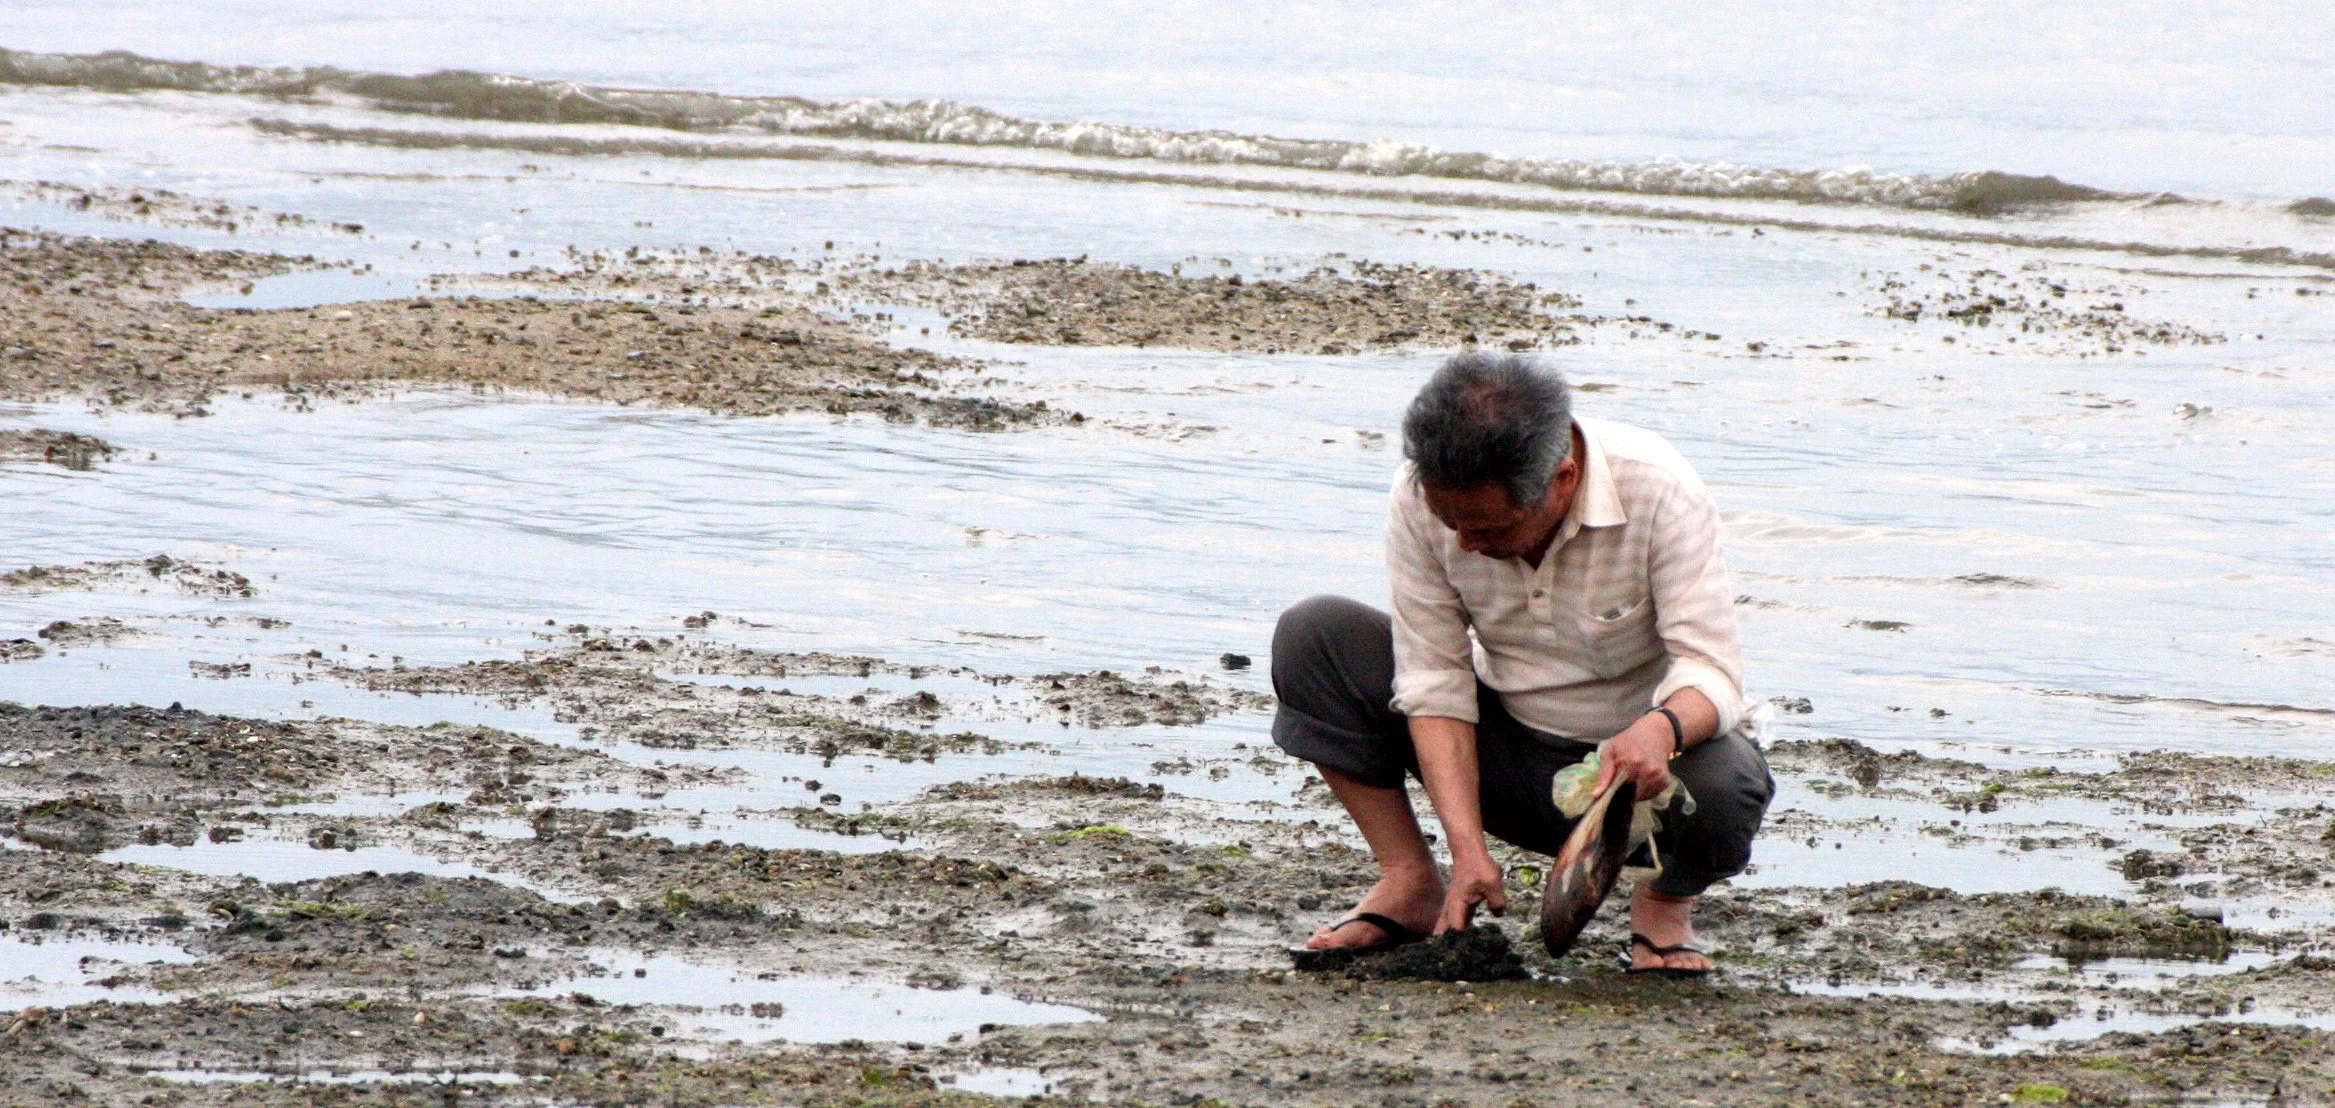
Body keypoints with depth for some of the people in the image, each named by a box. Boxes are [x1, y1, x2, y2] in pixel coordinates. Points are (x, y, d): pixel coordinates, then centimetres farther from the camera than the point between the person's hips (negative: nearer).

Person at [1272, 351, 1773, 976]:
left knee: (1725, 787, -38)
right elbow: (1434, 681, -16)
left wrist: (1661, 729, -51)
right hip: (1511, 758, 3)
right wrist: (1467, 846, -26)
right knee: (1313, 636, -15)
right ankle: (1410, 884, -4)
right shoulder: (1421, 497, -18)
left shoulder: (1660, 494, -25)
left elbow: (1711, 670, -27)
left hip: (1639, 760, -3)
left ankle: (1665, 901, -2)